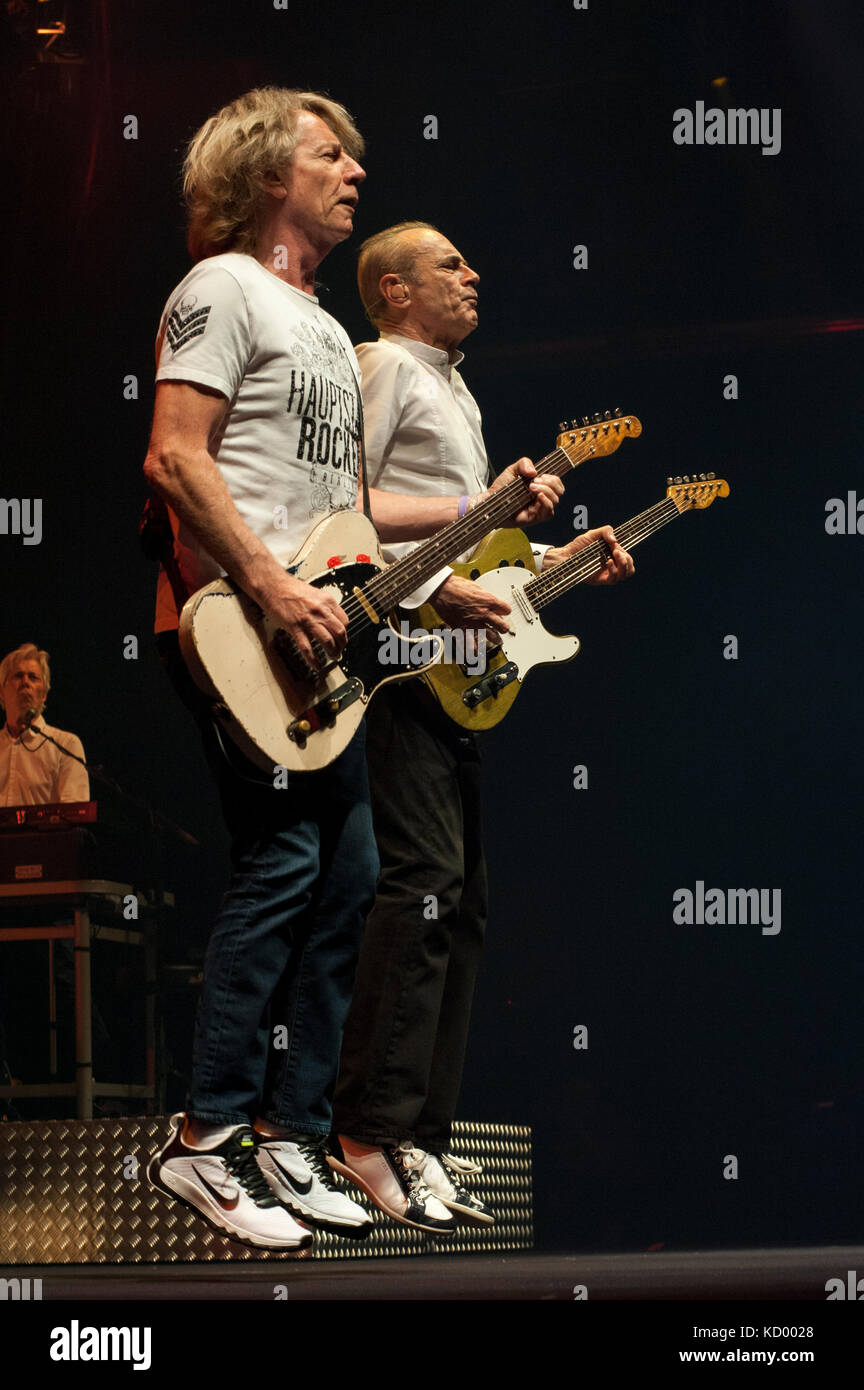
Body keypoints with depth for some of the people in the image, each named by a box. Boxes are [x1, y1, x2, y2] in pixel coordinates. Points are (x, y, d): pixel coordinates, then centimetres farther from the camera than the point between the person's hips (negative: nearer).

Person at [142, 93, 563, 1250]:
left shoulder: (325, 329, 24)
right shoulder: (223, 288, -5)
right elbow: (174, 460, -15)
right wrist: (275, 589, -20)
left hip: (313, 635, 10)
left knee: (348, 875, 6)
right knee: (282, 863, -14)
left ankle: (291, 1136, 12)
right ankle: (208, 1140, -8)